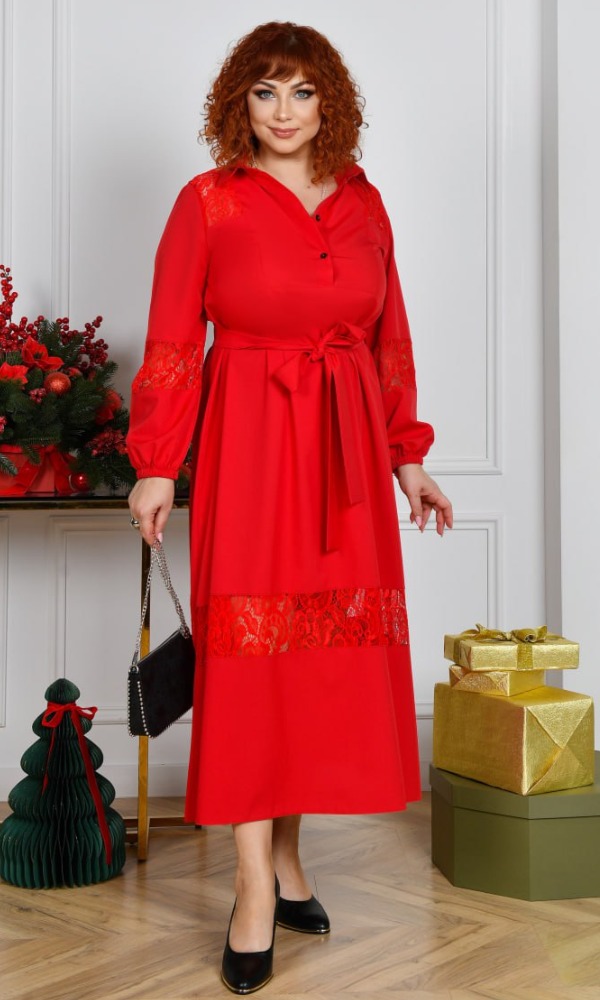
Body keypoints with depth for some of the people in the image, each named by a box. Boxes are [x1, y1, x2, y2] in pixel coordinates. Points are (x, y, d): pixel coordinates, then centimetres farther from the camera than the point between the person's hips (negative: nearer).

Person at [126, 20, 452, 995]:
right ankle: (255, 886, 4)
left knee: (332, 649, 6)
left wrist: (408, 457, 13)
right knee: (248, 651, -4)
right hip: (247, 444, -4)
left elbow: (390, 337, 14)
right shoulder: (208, 202, 0)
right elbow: (173, 342, -3)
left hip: (346, 452, 4)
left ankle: (287, 852, 21)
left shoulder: (364, 203, 11)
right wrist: (157, 466, -7)